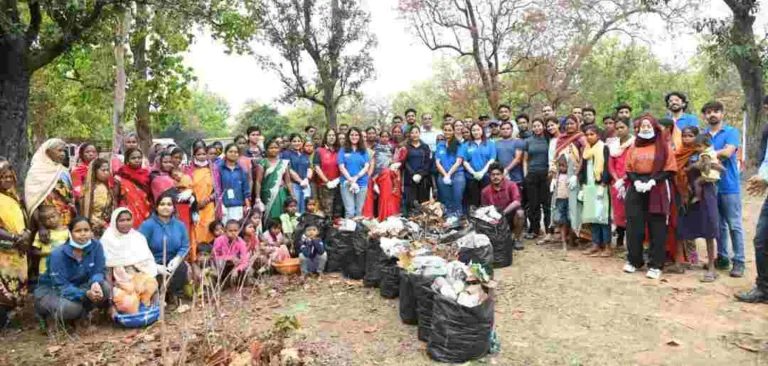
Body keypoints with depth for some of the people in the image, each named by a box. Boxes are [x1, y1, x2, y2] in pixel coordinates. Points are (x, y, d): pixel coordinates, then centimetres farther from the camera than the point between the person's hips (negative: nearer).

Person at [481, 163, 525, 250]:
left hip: (511, 216, -2)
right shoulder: (485, 191, -5)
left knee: (520, 212, -34)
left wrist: (503, 212, -37)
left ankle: (517, 239, -8)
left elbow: (517, 202, -25)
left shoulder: (511, 185, -11)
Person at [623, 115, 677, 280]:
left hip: (657, 190, -3)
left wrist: (652, 181, -15)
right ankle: (633, 260, 16)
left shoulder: (664, 146, 3)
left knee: (657, 229, -1)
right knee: (634, 226, 3)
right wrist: (636, 181, -9)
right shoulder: (634, 147, 12)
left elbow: (670, 170, -3)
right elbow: (628, 169, 10)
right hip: (636, 190, 3)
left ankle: (655, 265, 6)